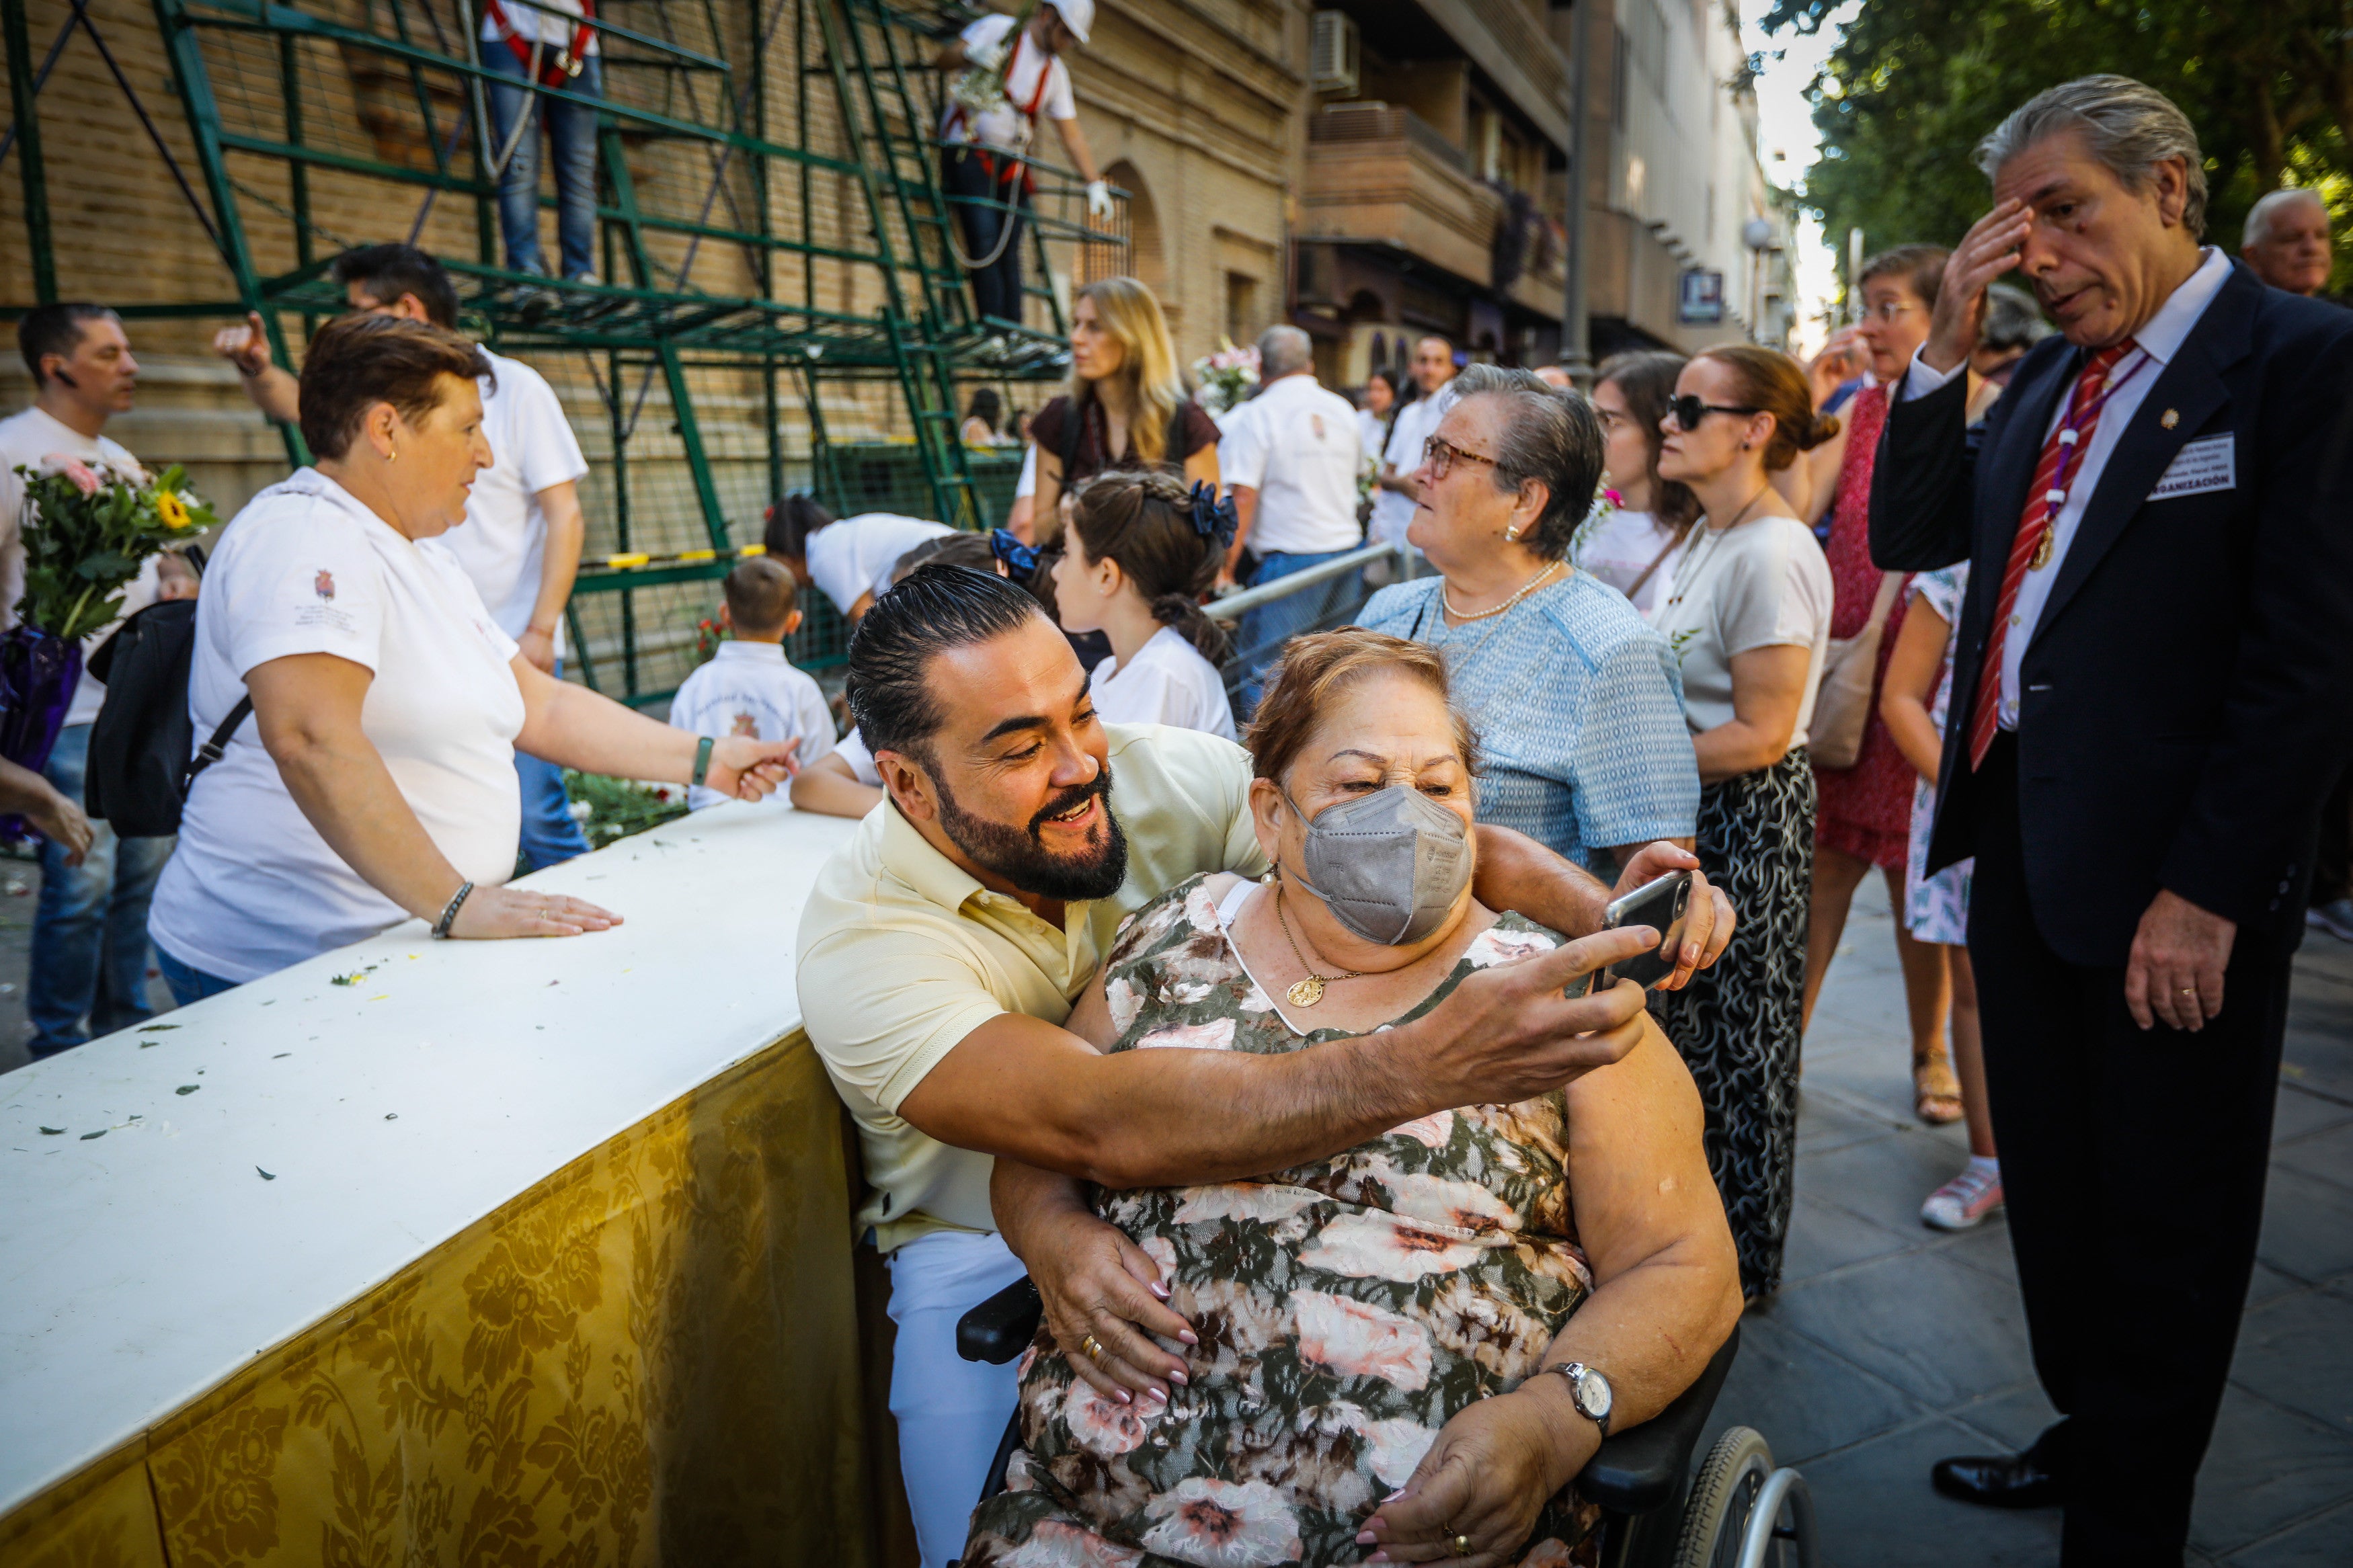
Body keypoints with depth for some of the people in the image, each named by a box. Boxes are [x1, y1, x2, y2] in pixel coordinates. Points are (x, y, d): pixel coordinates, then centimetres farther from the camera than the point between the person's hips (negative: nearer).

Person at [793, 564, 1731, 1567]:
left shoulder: (1156, 772, -13)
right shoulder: (863, 943, -26)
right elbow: (1100, 1127, -42)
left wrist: (1610, 914, -35)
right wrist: (1423, 1066, -53)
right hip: (987, 1248, -3)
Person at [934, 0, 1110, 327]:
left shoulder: (1056, 72, 14)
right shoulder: (998, 29, 0)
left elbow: (1072, 134, 13)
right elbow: (942, 60, -3)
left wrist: (1096, 184, 4)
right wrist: (971, 55, -24)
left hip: (1010, 164, 5)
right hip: (968, 152, -5)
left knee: (1009, 252, -2)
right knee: (985, 241, -17)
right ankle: (992, 328, -21)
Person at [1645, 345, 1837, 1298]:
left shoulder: (1773, 555, -20)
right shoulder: (1706, 538, 10)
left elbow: (1760, 734, -23)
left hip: (1747, 822, -9)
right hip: (1687, 814, 9)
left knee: (1735, 1040, 5)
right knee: (1676, 1023, 17)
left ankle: (1739, 1260, 24)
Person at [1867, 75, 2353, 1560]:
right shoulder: (2051, 376, 12)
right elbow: (1909, 536, 10)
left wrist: (2209, 892, -18)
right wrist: (1947, 346, 0)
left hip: (2171, 879, -7)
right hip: (2021, 842, 7)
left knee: (2165, 1219, 10)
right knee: (2053, 1185, 20)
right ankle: (2084, 1436, 40)